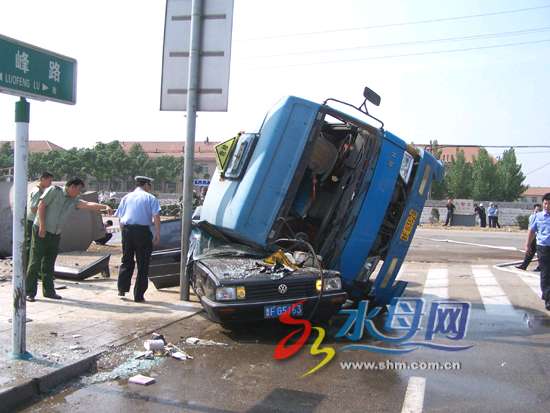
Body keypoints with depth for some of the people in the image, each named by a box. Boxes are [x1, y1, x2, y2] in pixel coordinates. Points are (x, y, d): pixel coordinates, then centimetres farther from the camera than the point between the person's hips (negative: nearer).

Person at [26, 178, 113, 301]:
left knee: (49, 264, 12)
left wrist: (105, 207, -19)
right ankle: (30, 292, 1)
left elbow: (88, 205, -3)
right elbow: (41, 205, -12)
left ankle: (48, 291, 19)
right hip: (41, 231, -6)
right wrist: (42, 226, -17)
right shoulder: (54, 190, -6)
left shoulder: (74, 201, 10)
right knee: (35, 262, -4)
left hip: (55, 235, 7)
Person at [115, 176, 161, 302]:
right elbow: (156, 216, -7)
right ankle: (139, 295, 5)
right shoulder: (150, 198, 4)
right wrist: (157, 234, -6)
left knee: (127, 261, 18)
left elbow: (120, 218, 15)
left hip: (127, 230, 4)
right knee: (143, 264, 3)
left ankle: (122, 288, 14)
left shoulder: (126, 197, 16)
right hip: (143, 231, -4)